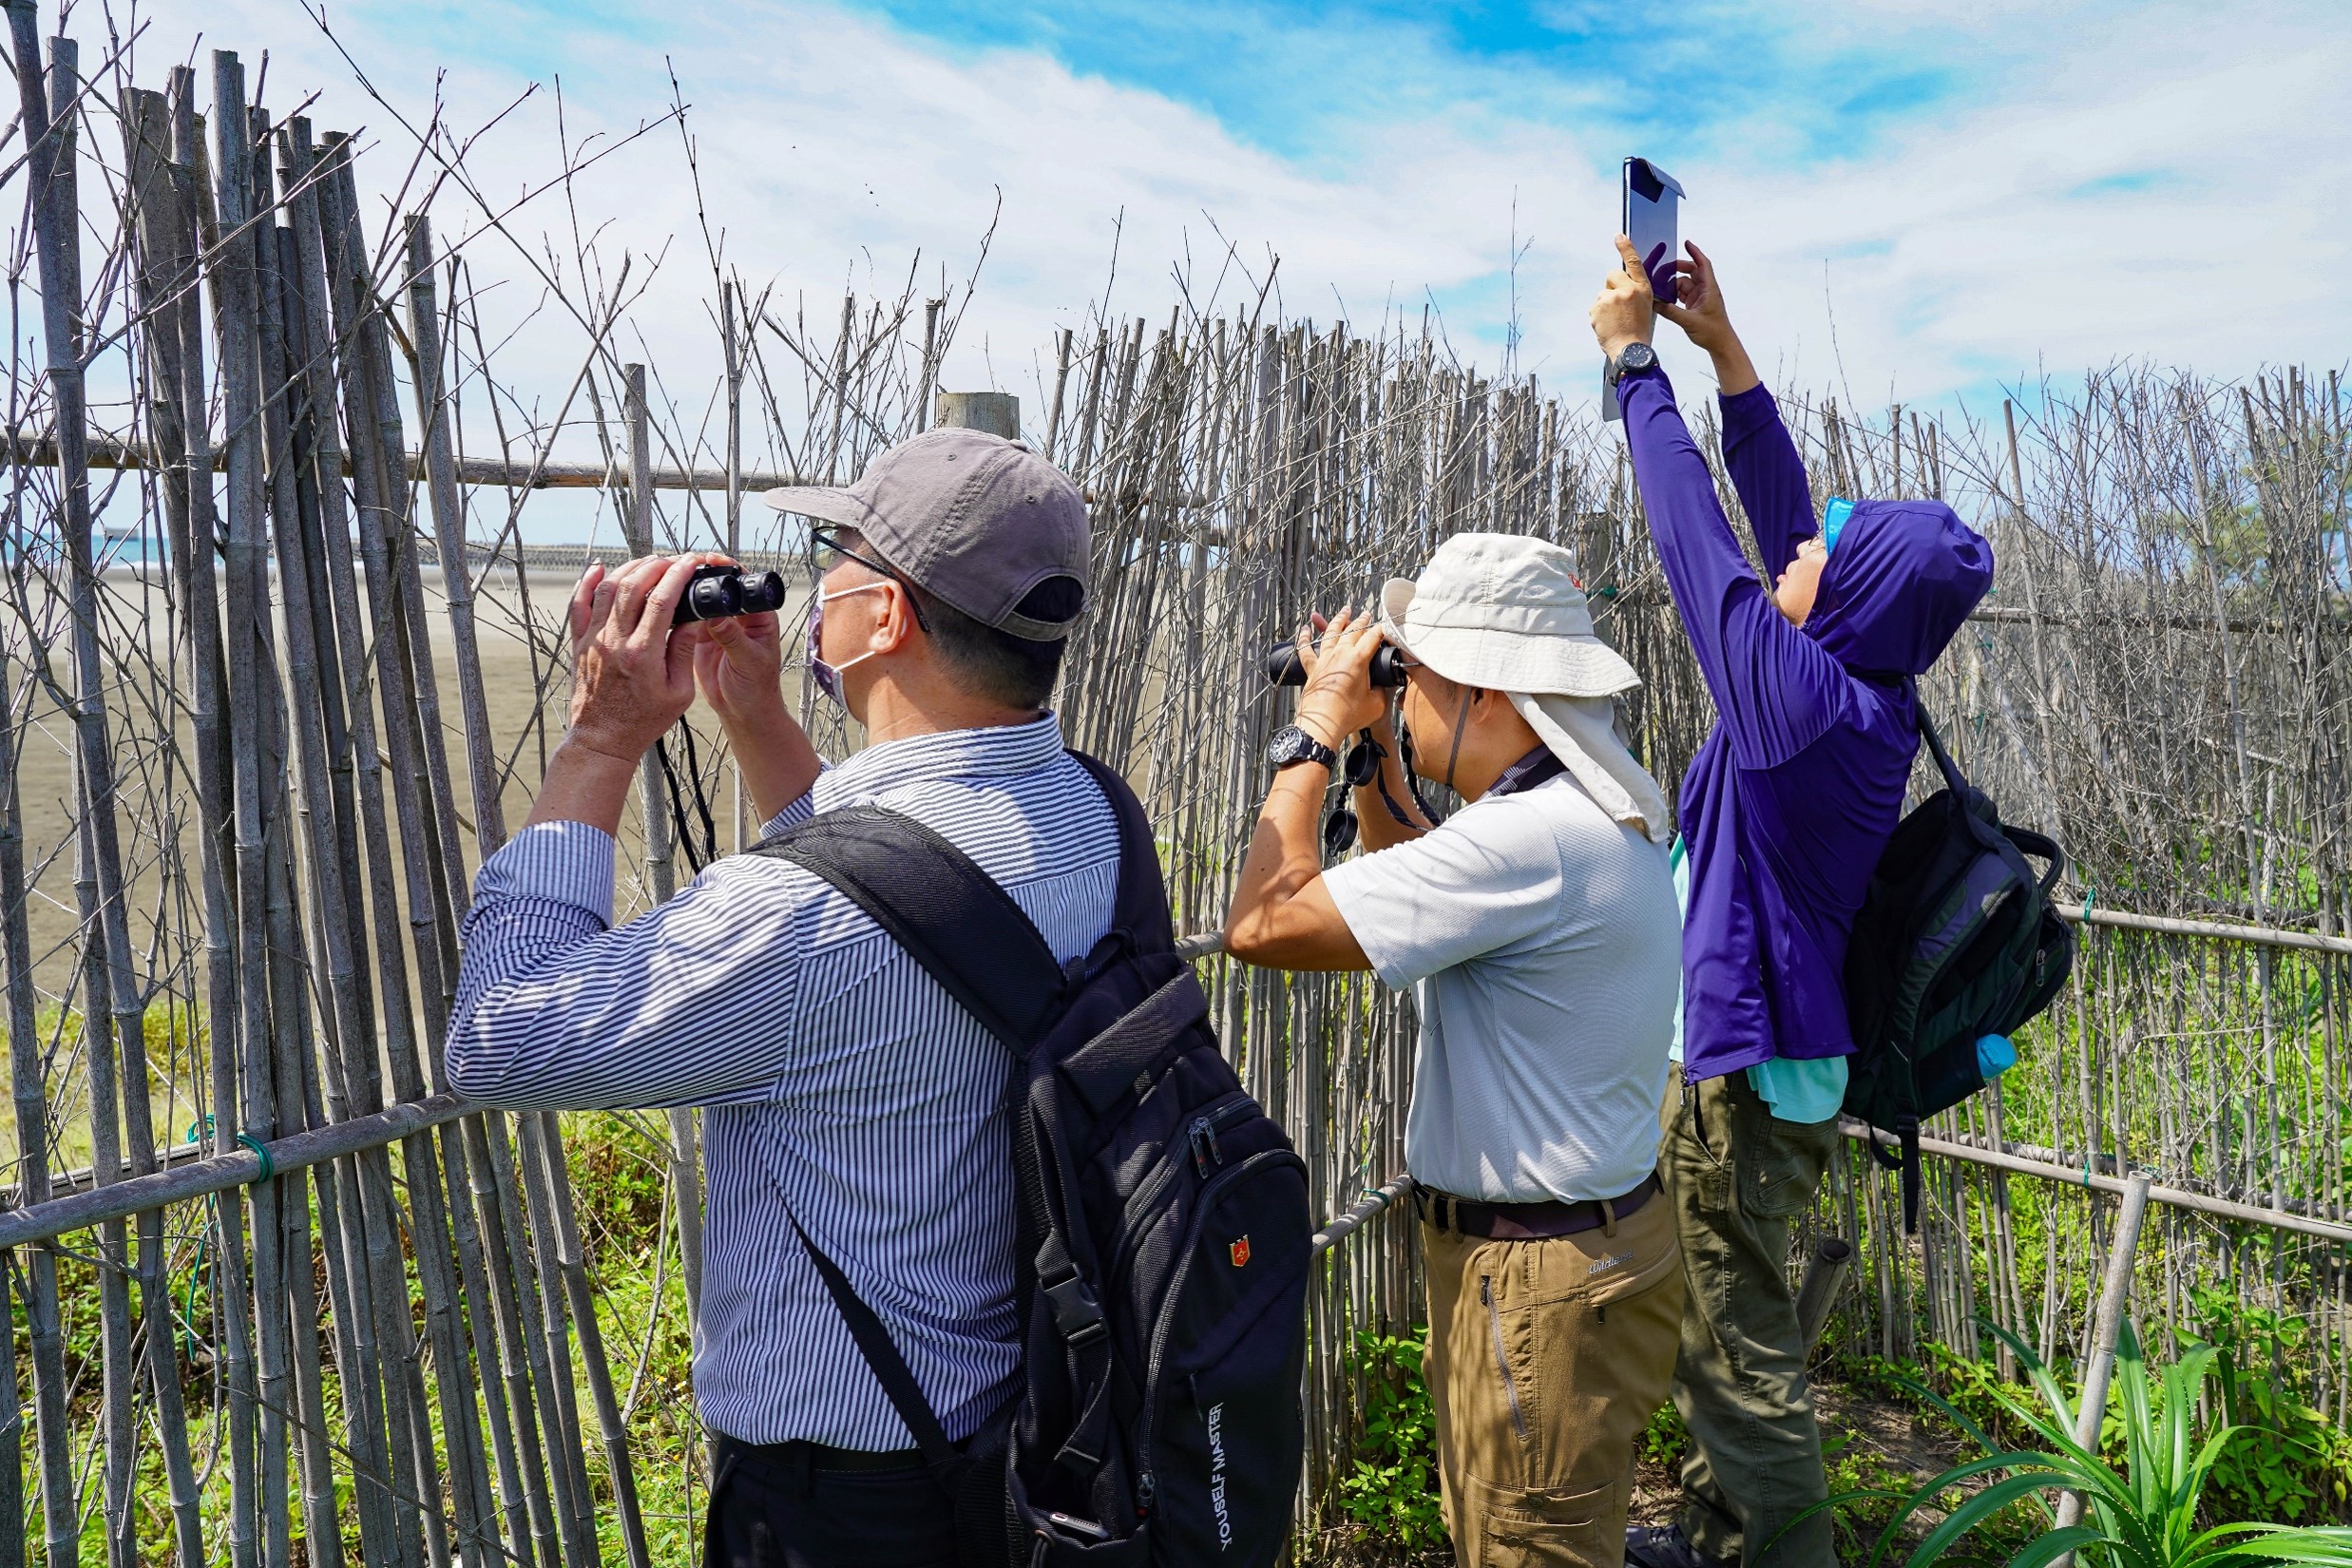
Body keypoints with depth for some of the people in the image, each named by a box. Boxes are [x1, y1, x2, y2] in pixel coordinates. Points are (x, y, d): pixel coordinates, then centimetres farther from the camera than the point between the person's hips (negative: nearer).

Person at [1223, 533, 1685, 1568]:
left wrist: (1313, 731, -16)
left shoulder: (1534, 839, -30)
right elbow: (1426, 885, 20)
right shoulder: (1591, 813, 4)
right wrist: (1371, 744, 8)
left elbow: (1263, 923, -30)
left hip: (1539, 1286, -10)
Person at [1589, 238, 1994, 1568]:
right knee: (1721, 1333, 24)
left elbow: (1698, 535, -20)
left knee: (1746, 1358, 5)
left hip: (1748, 1077, -10)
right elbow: (1779, 511, 6)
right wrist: (1723, 346, 8)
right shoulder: (1869, 693, 2)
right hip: (1768, 1056, 10)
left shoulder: (1812, 696, -23)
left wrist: (1635, 356, -11)